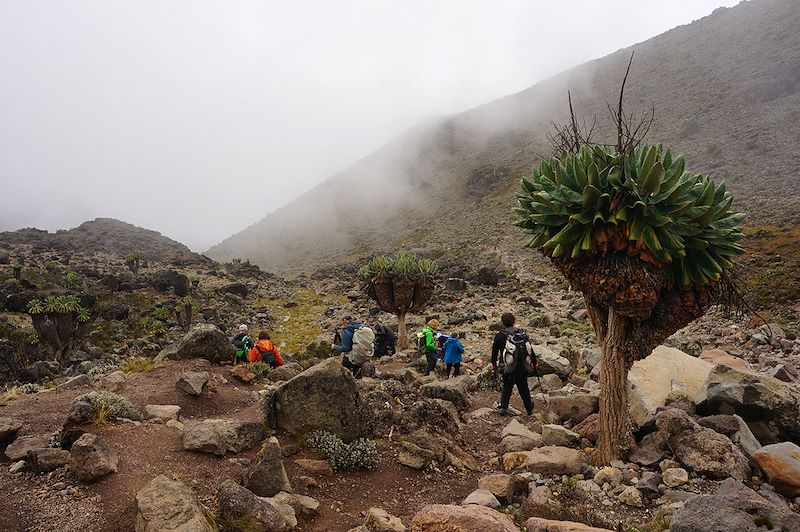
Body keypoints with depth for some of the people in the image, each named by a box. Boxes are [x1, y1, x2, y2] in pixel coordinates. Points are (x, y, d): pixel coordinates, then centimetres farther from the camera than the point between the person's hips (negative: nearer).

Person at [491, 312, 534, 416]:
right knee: (523, 387, 13)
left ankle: (503, 407, 5)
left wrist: (494, 364, 15)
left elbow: (494, 351, 3)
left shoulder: (499, 335, -4)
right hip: (521, 366, 0)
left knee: (507, 386, 16)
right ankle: (529, 409, 22)